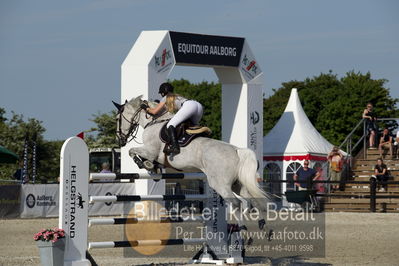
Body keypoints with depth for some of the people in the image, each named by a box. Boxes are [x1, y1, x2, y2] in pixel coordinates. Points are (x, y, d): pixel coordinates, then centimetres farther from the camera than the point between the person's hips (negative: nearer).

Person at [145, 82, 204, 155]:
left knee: (170, 125, -12)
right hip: (199, 105, 8)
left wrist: (146, 108, 38)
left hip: (188, 106, -8)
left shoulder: (166, 98, 21)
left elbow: (154, 111, 21)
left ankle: (175, 147, -29)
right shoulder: (177, 96, 40)